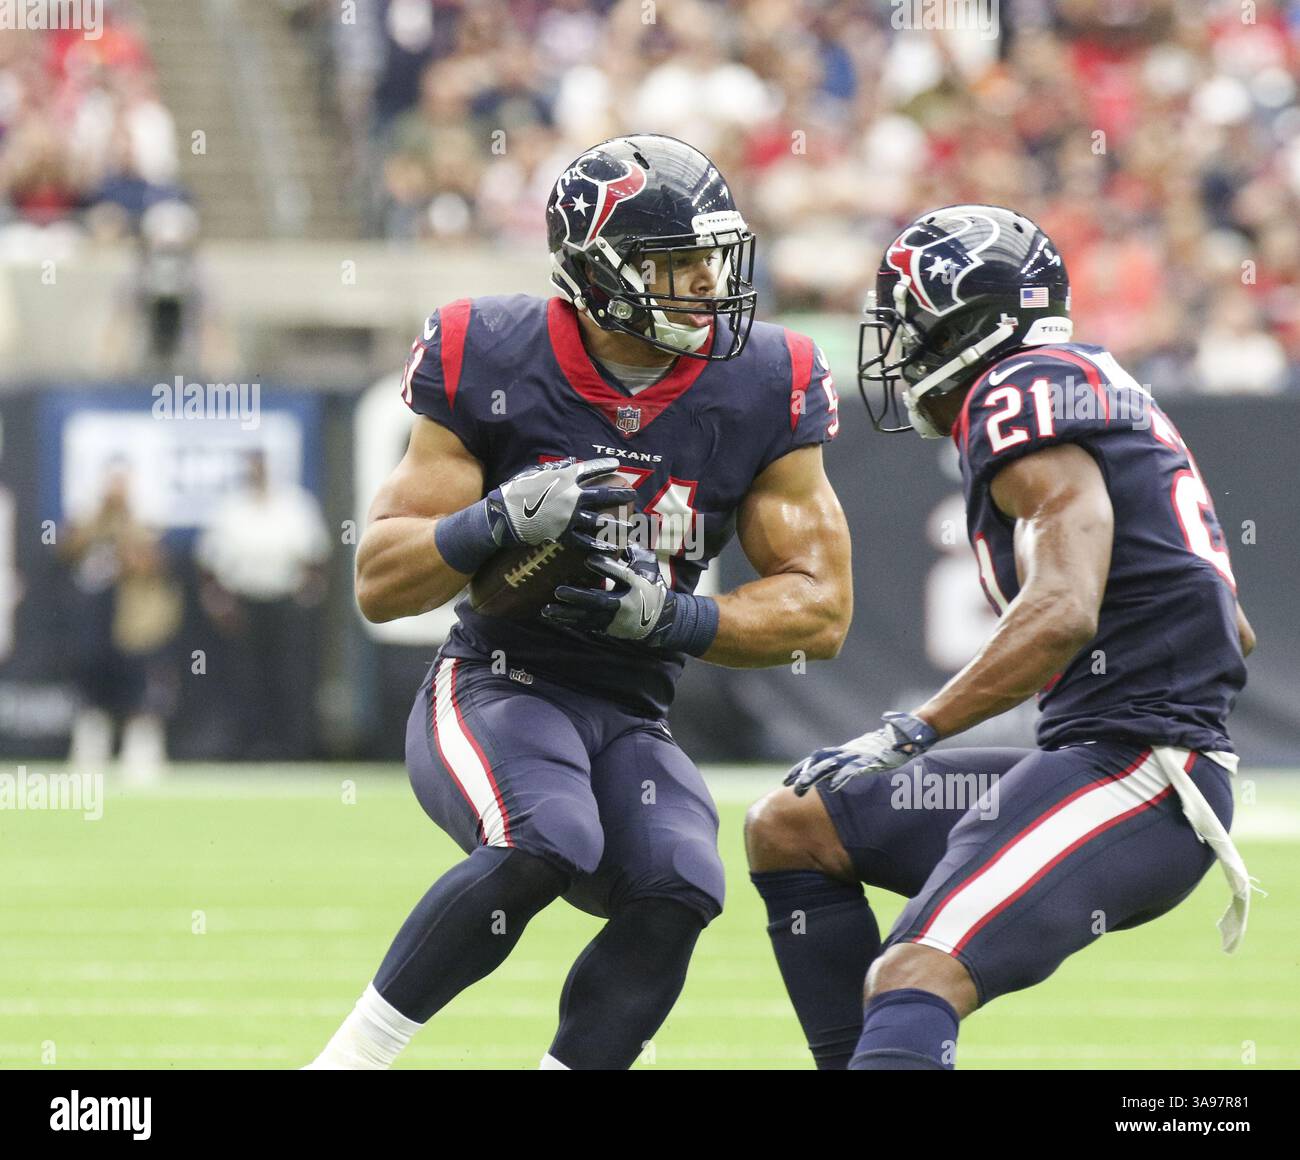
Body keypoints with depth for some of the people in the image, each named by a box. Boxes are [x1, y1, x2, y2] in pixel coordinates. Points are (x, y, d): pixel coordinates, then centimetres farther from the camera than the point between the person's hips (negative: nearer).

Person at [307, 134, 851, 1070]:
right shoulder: (489, 364, -11)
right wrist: (502, 520, -28)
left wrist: (675, 616, -18)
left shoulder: (763, 389, -5)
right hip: (495, 686, -3)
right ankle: (351, 1057, -19)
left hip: (632, 719, 3)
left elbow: (821, 612, -1)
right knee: (549, 843, -33)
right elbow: (379, 585, -8)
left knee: (678, 892, -26)